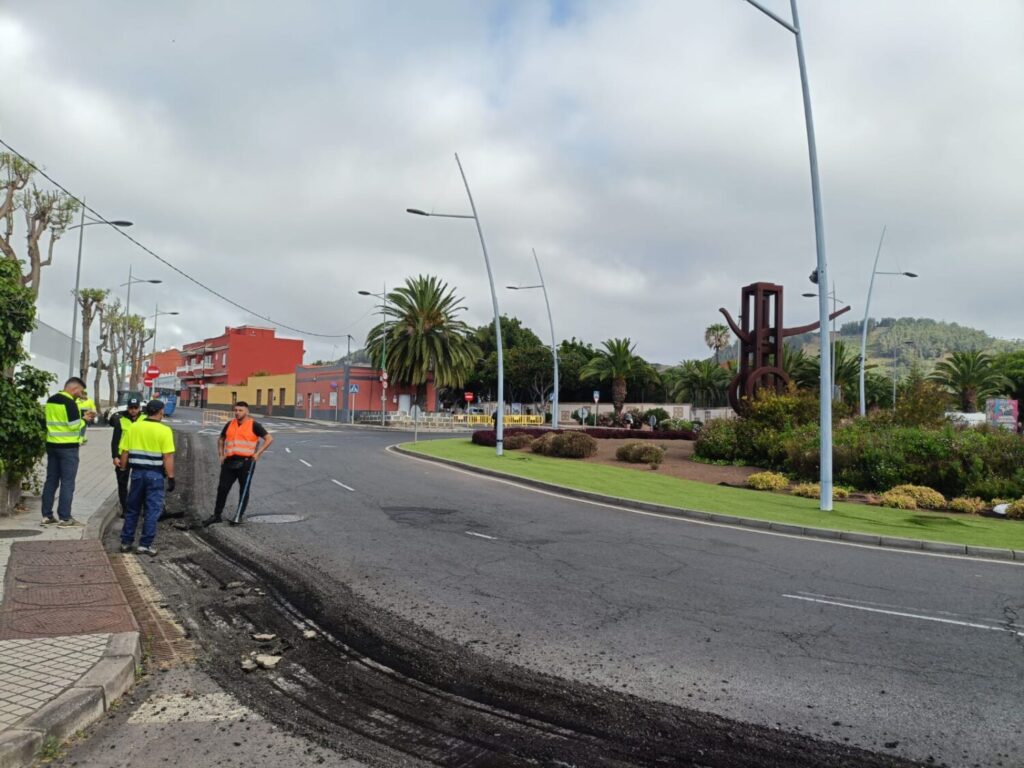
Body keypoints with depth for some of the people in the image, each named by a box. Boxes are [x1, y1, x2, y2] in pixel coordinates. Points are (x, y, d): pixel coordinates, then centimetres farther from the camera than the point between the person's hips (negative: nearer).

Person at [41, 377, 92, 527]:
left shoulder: (50, 401, 12)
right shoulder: (70, 402, -14)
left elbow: (53, 421, 17)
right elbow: (74, 425, -19)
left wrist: (80, 417, 11)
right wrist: (84, 420, 1)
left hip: (51, 445, 8)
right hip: (68, 447, -8)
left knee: (51, 480, 11)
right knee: (67, 482, -4)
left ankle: (47, 516, 14)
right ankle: (65, 518, -3)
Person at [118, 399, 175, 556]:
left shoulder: (133, 427, 3)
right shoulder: (164, 430, -10)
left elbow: (124, 452, 5)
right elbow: (168, 457, -13)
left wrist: (123, 470, 16)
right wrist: (171, 478, -8)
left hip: (137, 472, 4)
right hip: (155, 474, -4)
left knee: (132, 509, 15)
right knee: (152, 511, 4)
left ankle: (126, 542, 20)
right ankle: (145, 545, 5)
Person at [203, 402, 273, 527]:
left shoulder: (254, 425, -2)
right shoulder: (230, 425, 13)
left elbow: (269, 438, -4)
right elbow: (221, 439, 28)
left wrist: (258, 453, -10)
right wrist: (221, 455, 15)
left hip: (246, 462, -4)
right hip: (229, 462, 4)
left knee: (244, 490, 3)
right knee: (222, 488, 2)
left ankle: (239, 517, 12)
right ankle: (217, 515, 13)